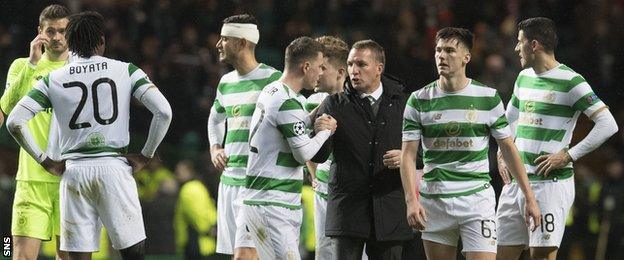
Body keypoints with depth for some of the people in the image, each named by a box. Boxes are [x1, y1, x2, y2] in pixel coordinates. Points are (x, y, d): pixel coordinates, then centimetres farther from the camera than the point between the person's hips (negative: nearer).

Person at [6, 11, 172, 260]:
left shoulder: (53, 79, 6)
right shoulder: (126, 71, 2)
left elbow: (14, 122, 0)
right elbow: (163, 111, -7)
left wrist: (45, 161, 8)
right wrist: (145, 155, 3)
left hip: (74, 171, 2)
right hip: (114, 166, -1)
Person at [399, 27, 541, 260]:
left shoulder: (488, 98, 1)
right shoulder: (419, 100, 1)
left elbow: (508, 148, 7)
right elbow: (408, 155, -2)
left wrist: (529, 197, 5)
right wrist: (411, 200, -15)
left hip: (477, 199, -2)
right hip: (433, 202, 2)